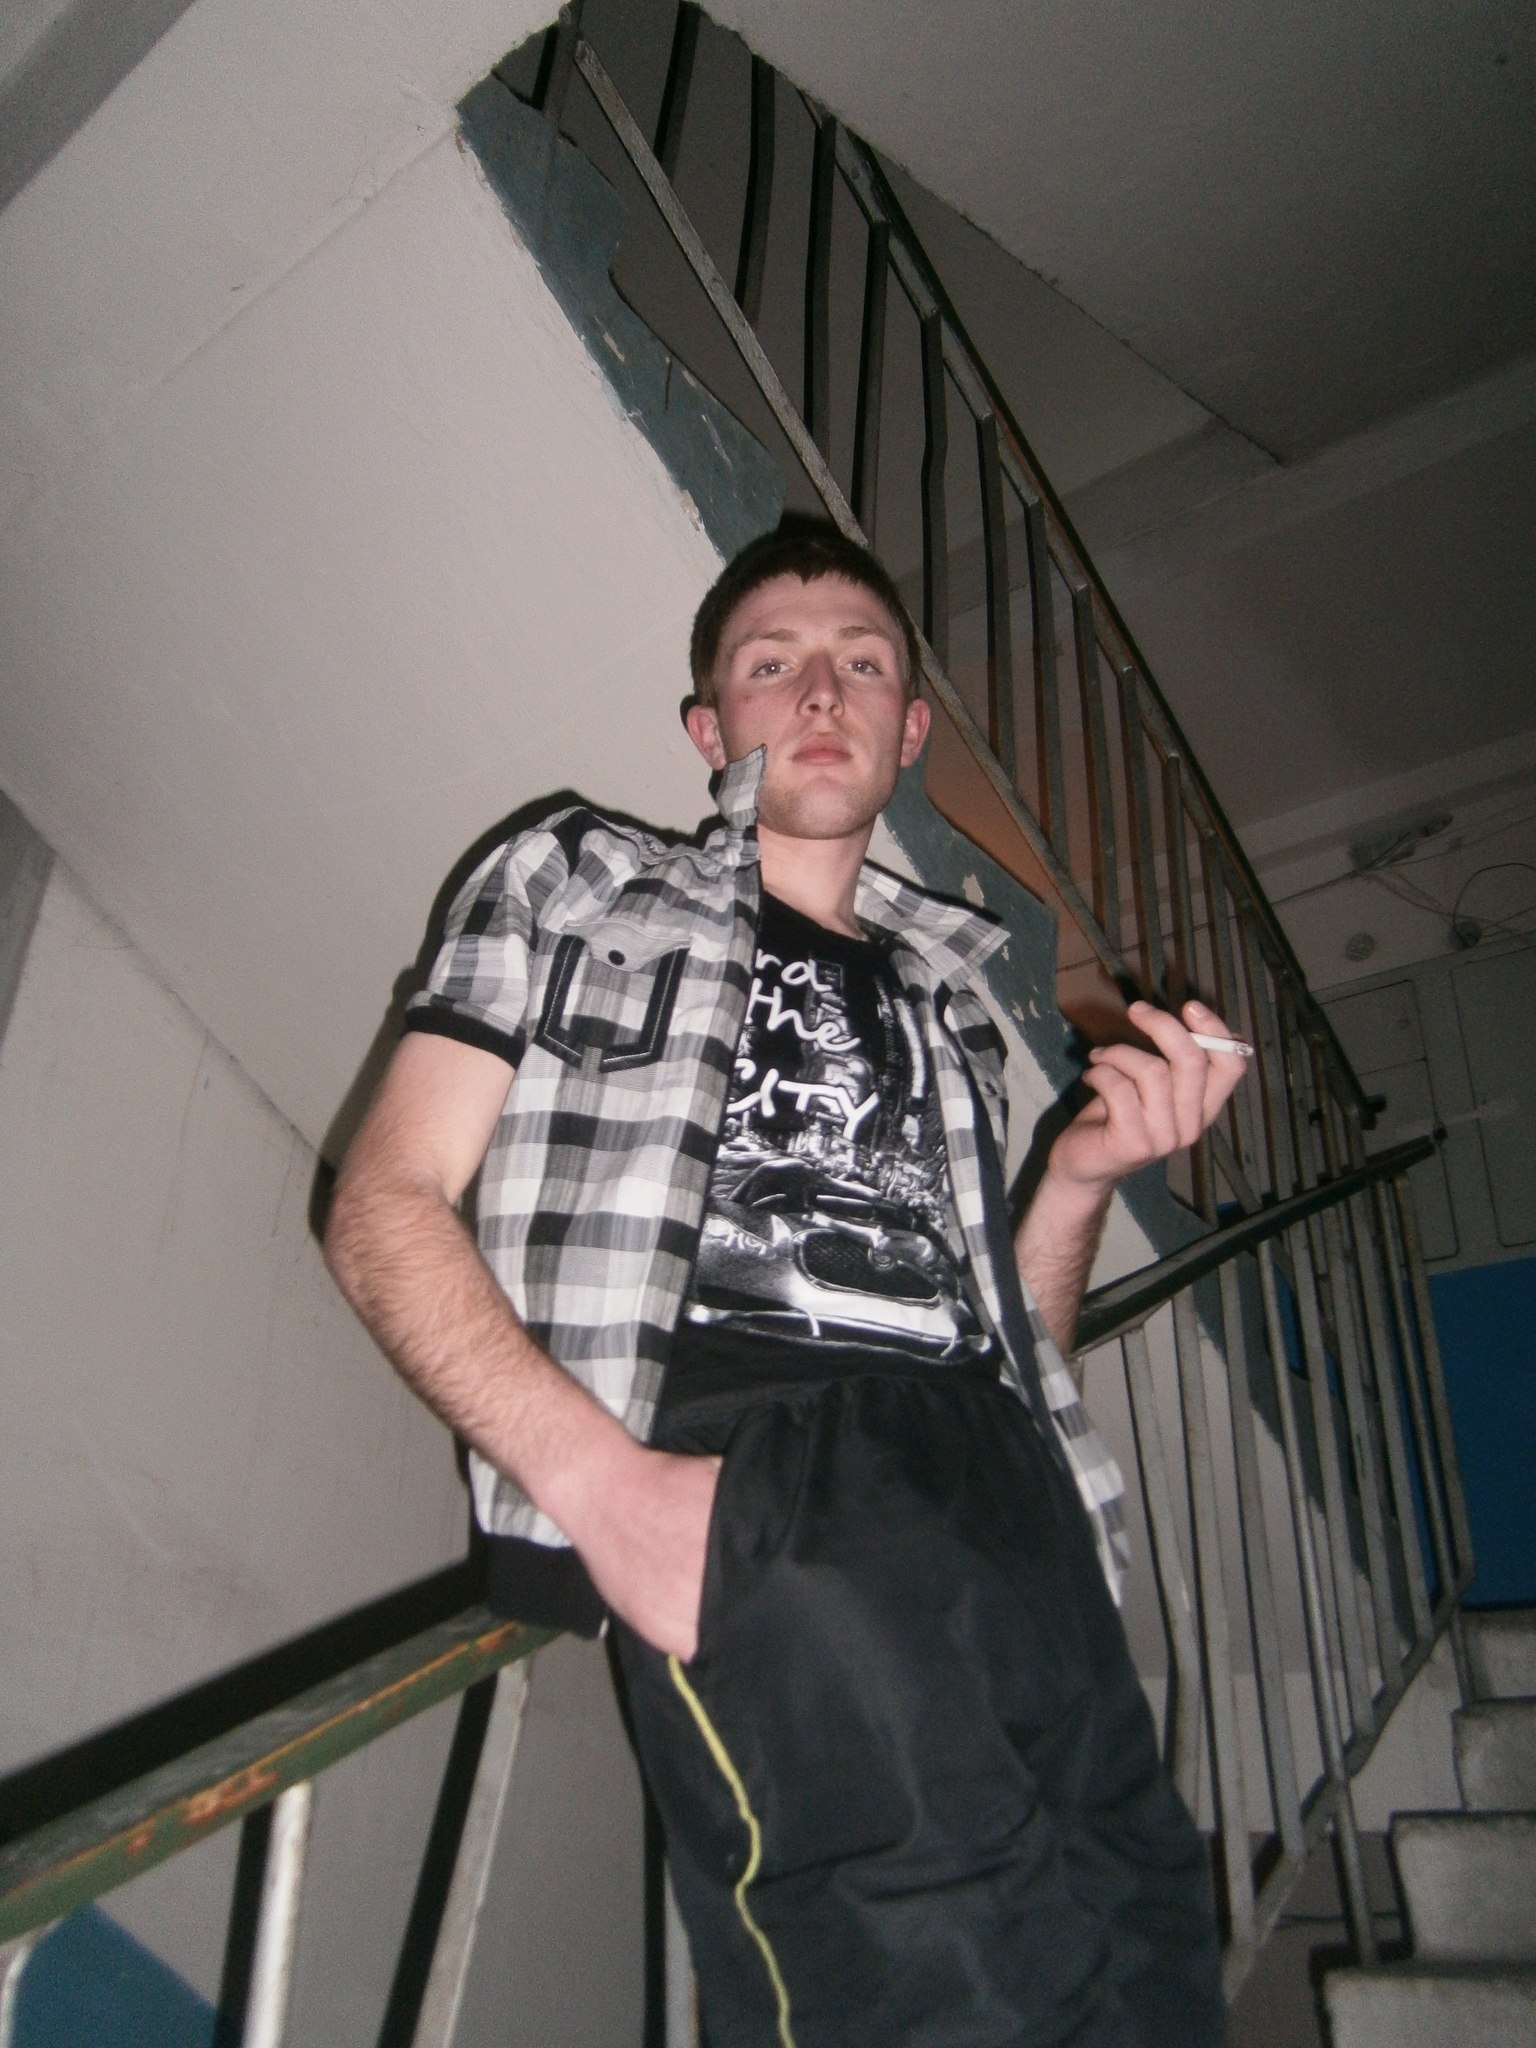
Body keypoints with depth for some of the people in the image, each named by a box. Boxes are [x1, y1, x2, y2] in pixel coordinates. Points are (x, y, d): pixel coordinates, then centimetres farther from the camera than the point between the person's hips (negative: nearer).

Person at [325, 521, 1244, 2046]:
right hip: (731, 1449, -4)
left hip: (988, 1462, 5)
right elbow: (385, 1205, 5)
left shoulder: (946, 1005, 28)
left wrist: (1084, 1173, 10)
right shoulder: (574, 884, 17)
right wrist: (596, 1474, -10)